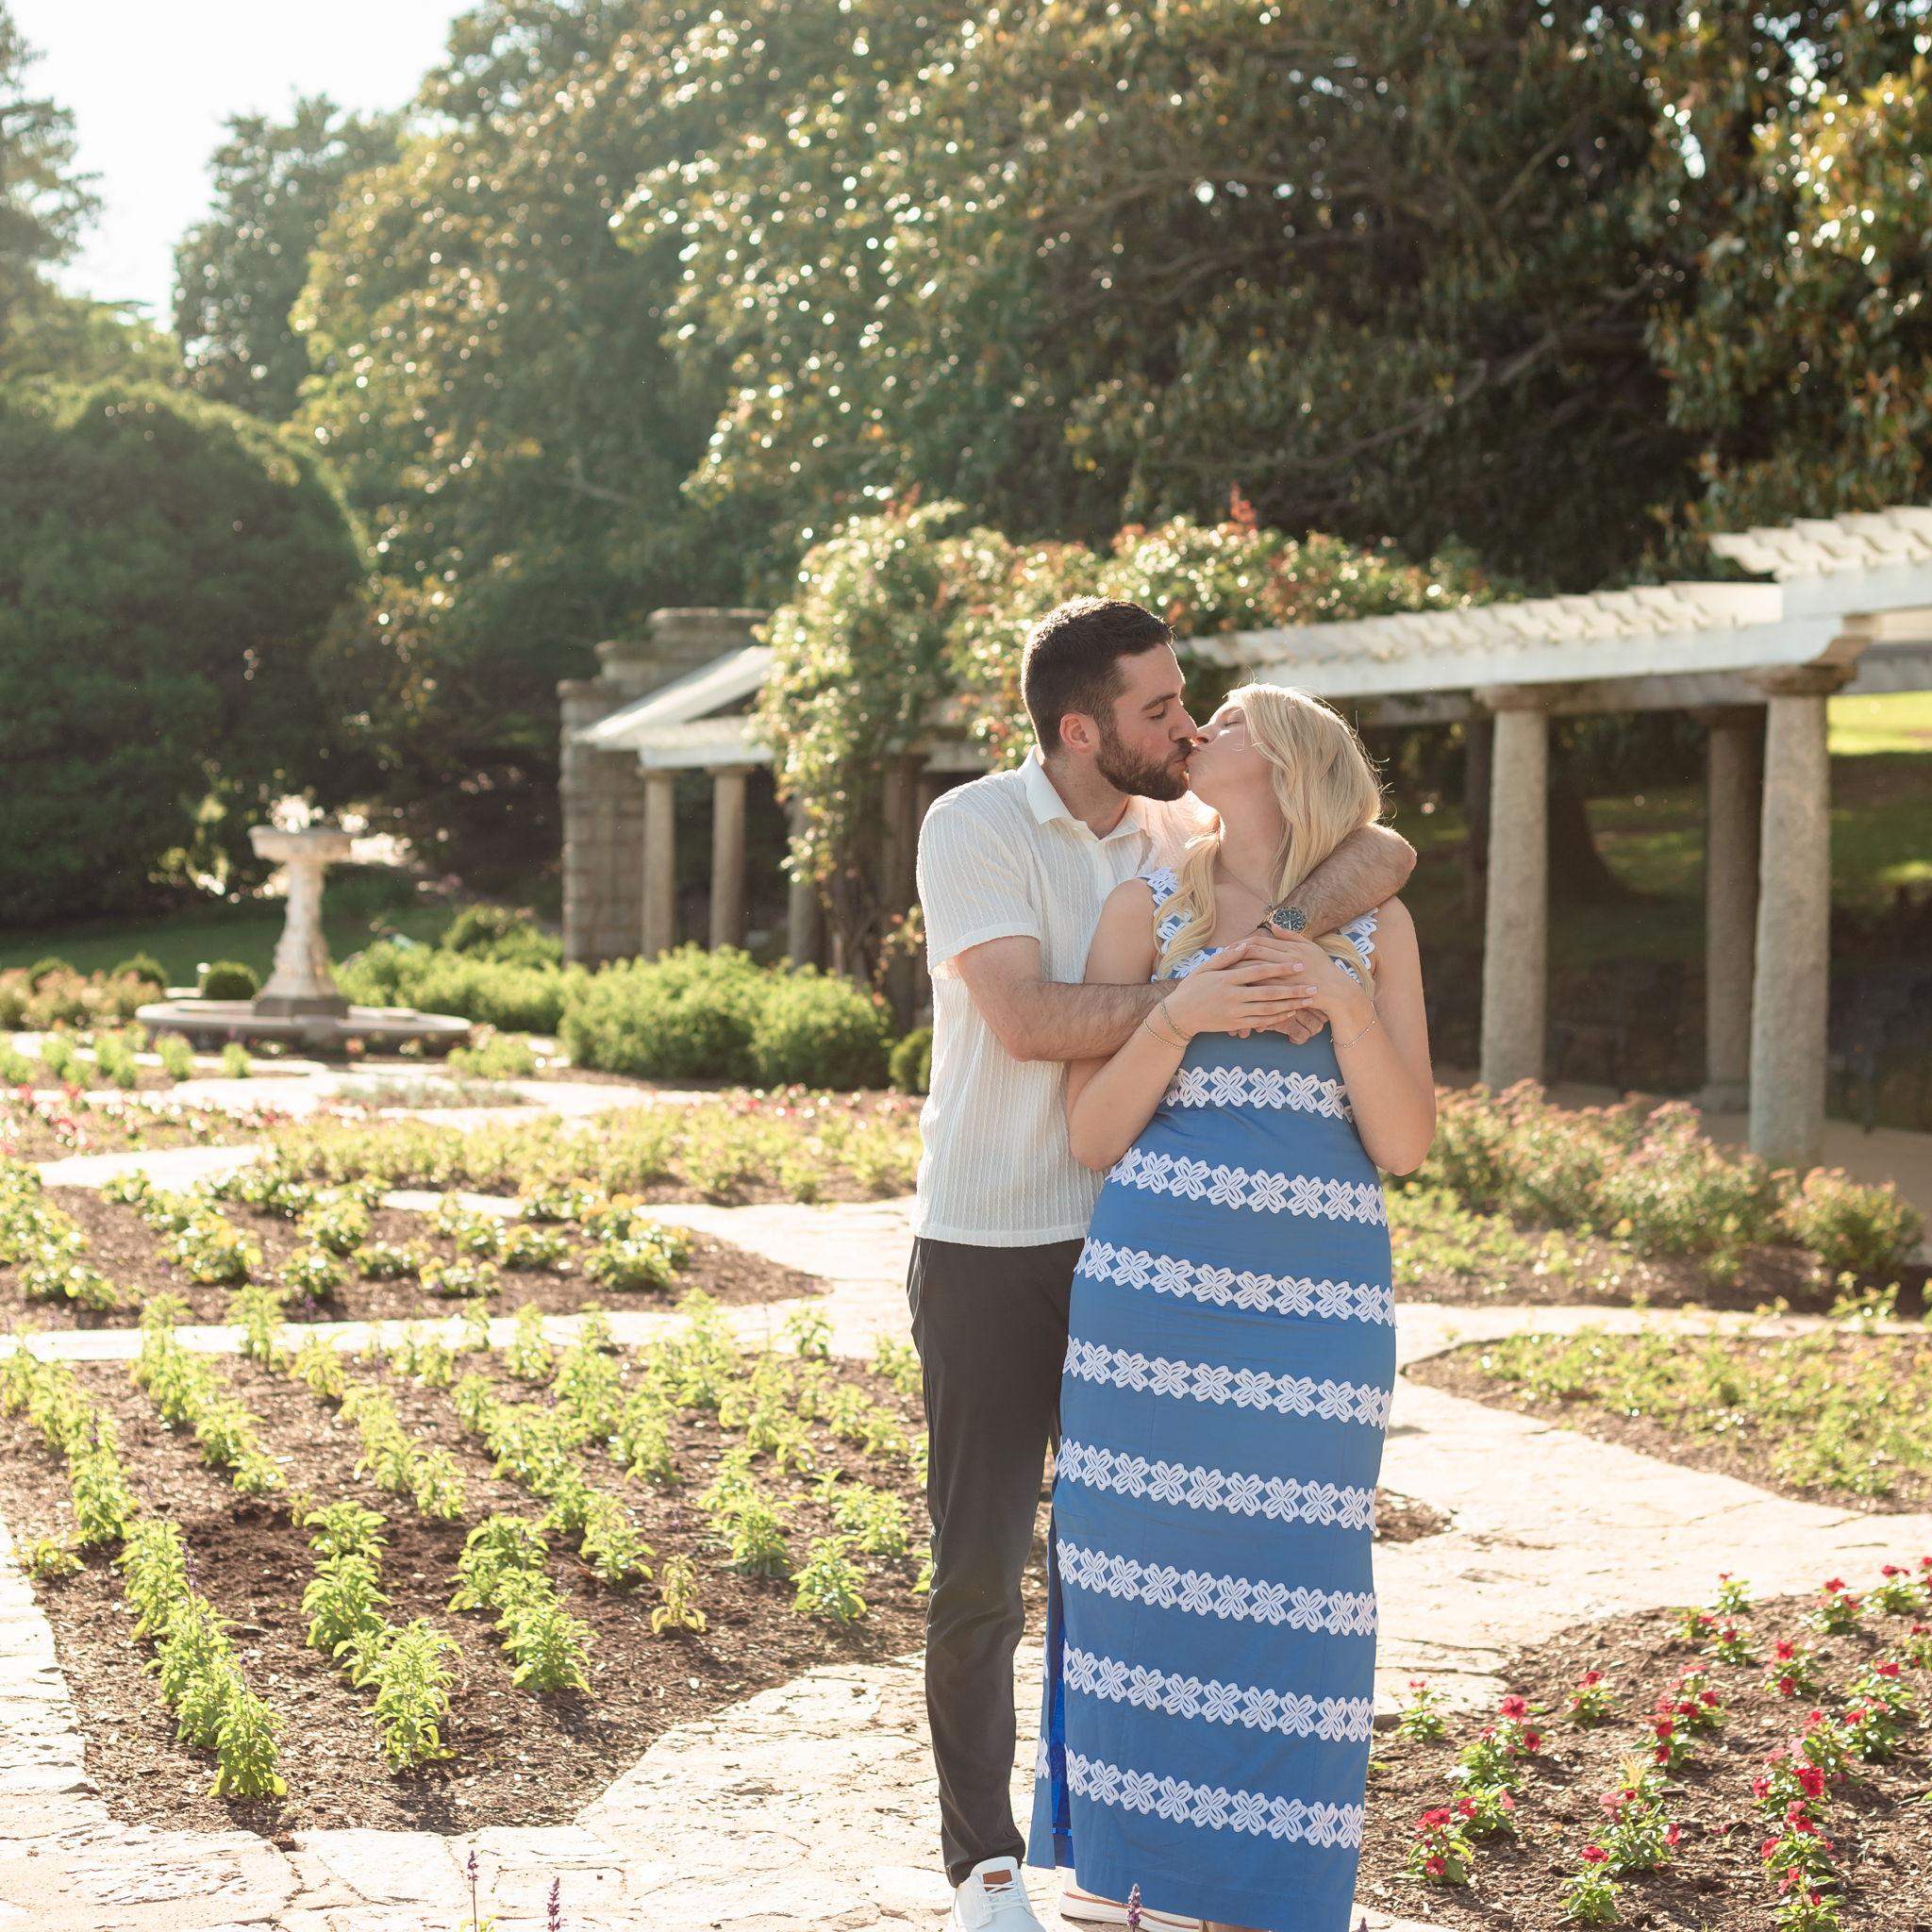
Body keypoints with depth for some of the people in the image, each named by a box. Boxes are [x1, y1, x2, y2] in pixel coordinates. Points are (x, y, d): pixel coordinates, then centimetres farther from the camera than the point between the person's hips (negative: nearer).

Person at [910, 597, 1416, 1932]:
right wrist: (1191, 1005, -33)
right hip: (989, 1250, -4)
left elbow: (1383, 853, -4)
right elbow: (1027, 1019, -21)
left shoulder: (1186, 834, 4)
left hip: (1125, 1245, 4)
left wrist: (1285, 943, -22)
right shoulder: (973, 828, -9)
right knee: (979, 1566, 3)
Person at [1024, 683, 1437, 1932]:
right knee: (1153, 1586, 4)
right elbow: (1091, 1138, 4)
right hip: (1157, 1295, 0)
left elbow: (1406, 1144, 2)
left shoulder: (1374, 925, 9)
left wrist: (1345, 1005, -11)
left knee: (1290, 1596, 2)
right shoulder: (1148, 906, 8)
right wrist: (1177, 1022, -12)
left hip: (1317, 1312, 0)